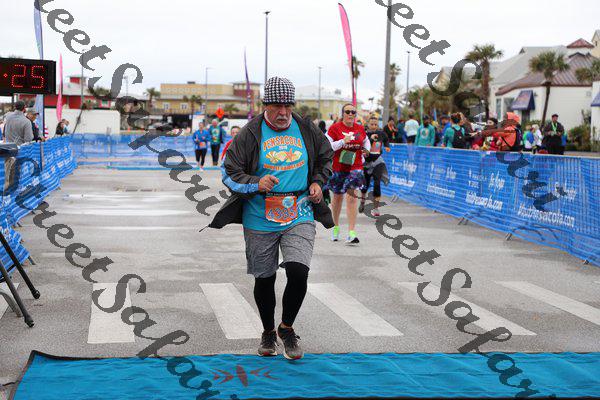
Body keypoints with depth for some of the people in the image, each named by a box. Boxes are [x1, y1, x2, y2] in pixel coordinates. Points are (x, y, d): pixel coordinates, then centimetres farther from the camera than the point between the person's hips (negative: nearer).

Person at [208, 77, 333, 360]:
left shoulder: (307, 130, 5)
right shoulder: (250, 134, -4)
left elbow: (326, 157, 22)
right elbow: (229, 173, -4)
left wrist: (318, 182, 5)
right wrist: (256, 184, -21)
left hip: (299, 217, 1)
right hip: (260, 221, -1)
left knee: (298, 273, -16)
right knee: (264, 279, 10)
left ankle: (287, 328, 9)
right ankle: (268, 332, 34)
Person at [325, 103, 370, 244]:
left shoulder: (360, 129, 6)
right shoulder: (335, 128, -5)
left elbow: (366, 141, 24)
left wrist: (366, 149, 4)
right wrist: (343, 141, -20)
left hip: (355, 167, 1)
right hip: (338, 167, -1)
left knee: (351, 197, -12)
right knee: (337, 196, 14)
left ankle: (351, 233, -14)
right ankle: (336, 227, 36)